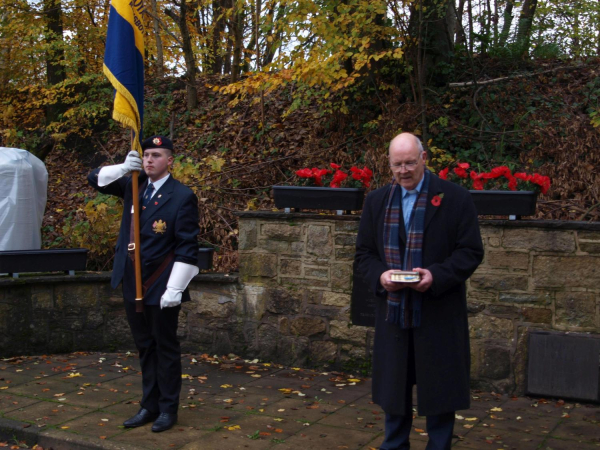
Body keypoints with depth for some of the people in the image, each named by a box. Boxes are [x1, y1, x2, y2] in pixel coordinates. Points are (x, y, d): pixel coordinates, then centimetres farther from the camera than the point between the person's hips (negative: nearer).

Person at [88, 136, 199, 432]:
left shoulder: (182, 197, -11)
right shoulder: (133, 186, 7)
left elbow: (187, 248, -14)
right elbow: (95, 179, 12)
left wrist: (174, 289, -19)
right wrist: (124, 168, -8)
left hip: (161, 287, -6)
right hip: (132, 285, 6)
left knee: (165, 348, 6)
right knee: (145, 347, 16)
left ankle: (168, 409, 19)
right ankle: (149, 406, 27)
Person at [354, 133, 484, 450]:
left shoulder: (455, 198, -3)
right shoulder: (376, 201, 7)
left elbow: (471, 252, -5)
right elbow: (363, 254, 10)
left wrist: (437, 275, -20)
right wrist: (379, 275, -12)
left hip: (438, 315, -3)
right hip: (393, 313, 3)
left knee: (439, 388, 6)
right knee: (393, 388, 13)